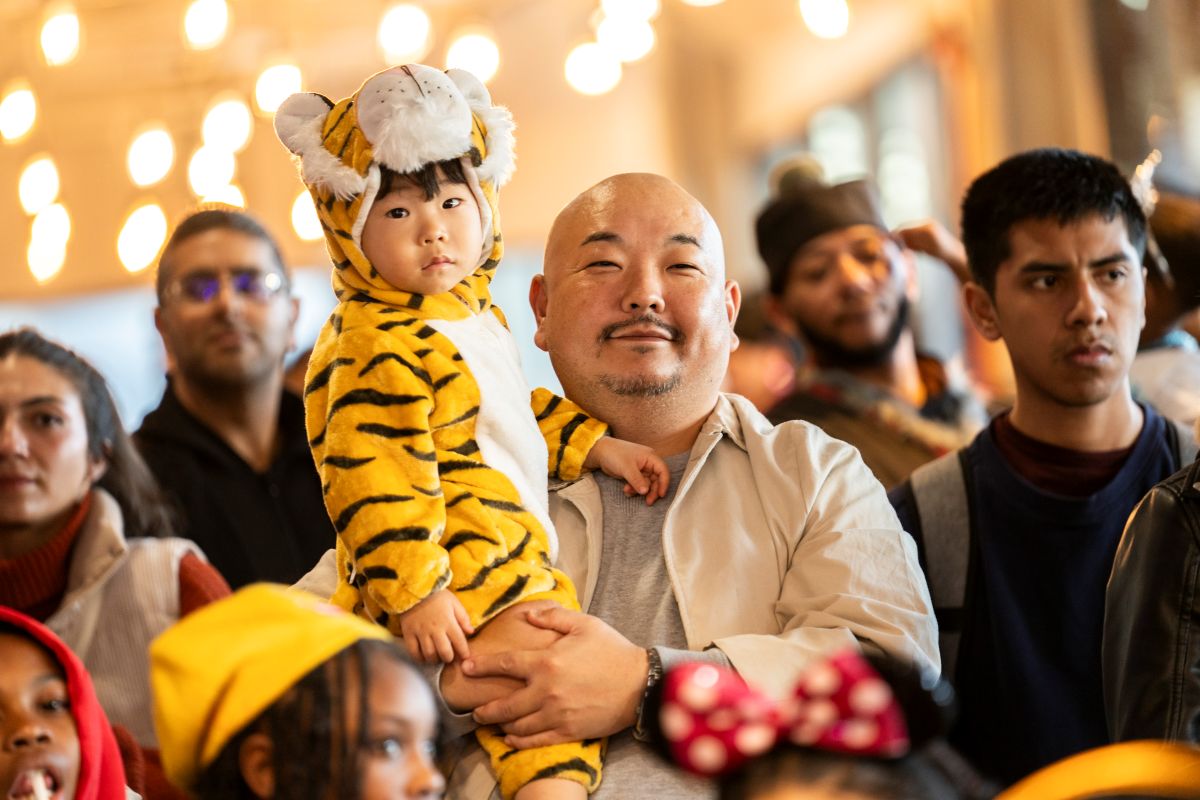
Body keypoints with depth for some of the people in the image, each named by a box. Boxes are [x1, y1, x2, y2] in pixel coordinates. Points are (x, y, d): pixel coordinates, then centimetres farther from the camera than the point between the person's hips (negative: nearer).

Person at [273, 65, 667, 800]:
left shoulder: (475, 318, 14)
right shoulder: (373, 351, -19)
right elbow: (374, 483, -24)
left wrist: (597, 446, 24)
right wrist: (414, 594, -25)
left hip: (510, 564, 10)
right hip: (446, 595, -10)